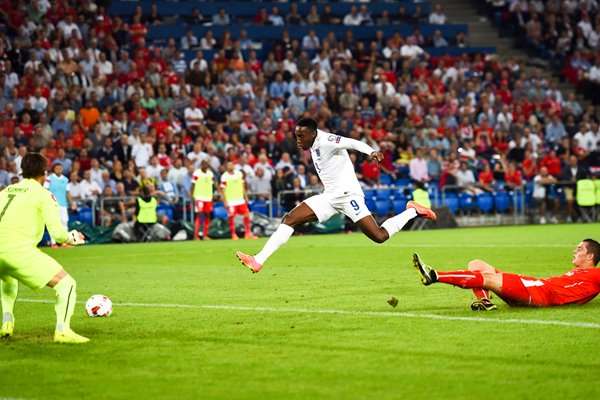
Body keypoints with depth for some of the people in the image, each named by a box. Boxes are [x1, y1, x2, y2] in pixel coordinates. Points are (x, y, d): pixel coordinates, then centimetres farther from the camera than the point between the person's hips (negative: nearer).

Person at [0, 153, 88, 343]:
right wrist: (71, 238, 17)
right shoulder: (43, 194, 5)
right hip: (19, 249, -6)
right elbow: (57, 232, -4)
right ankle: (62, 330, -19)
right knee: (66, 283, -1)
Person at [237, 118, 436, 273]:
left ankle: (412, 211, 10)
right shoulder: (315, 146, 12)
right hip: (330, 197, 9)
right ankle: (259, 260, -4)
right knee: (289, 219, -2)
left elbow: (353, 143, -28)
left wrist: (371, 152, -44)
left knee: (379, 236, -13)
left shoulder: (326, 141, -14)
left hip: (347, 194, -9)